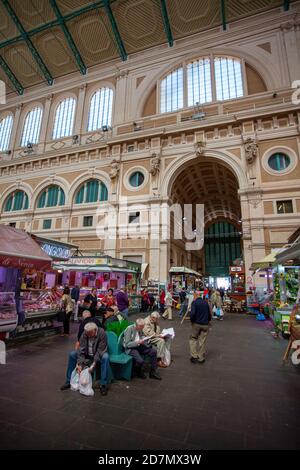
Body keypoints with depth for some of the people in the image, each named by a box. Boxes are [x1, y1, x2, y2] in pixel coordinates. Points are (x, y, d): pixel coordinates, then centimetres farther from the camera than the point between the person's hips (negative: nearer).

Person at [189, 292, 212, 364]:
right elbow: (209, 313, 14)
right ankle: (201, 358, 16)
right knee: (202, 341, 11)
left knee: (193, 339, 14)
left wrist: (192, 321, -4)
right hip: (205, 324, 3)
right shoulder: (206, 303, 7)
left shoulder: (194, 302, -9)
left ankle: (194, 356, 8)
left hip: (196, 324, -3)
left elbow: (192, 313, -20)